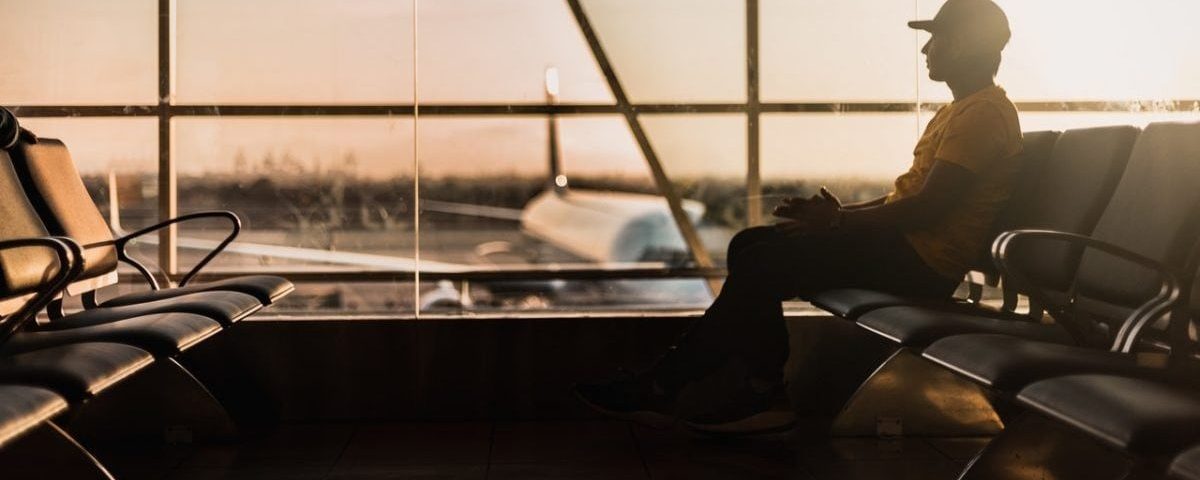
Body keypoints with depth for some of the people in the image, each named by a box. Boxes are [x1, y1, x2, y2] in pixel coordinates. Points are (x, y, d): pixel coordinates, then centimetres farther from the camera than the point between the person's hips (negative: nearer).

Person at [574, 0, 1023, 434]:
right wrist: (842, 212, 6)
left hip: (921, 261, -11)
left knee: (762, 265, -19)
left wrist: (838, 220, -14)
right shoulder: (958, 110, 22)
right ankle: (760, 393, -5)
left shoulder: (985, 114, -12)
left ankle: (662, 389, -8)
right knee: (750, 245, 1)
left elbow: (928, 207, -22)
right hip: (904, 243, 11)